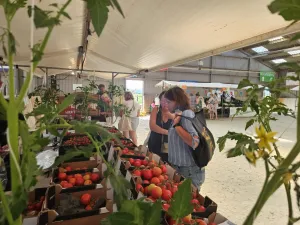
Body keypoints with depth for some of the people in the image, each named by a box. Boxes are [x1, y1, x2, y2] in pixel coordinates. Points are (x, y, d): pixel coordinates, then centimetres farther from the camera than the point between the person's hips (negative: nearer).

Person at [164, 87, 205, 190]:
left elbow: (195, 142, -29)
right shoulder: (180, 114, 8)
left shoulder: (186, 114, -18)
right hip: (180, 167, 9)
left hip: (189, 171, -9)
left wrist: (176, 125, -24)